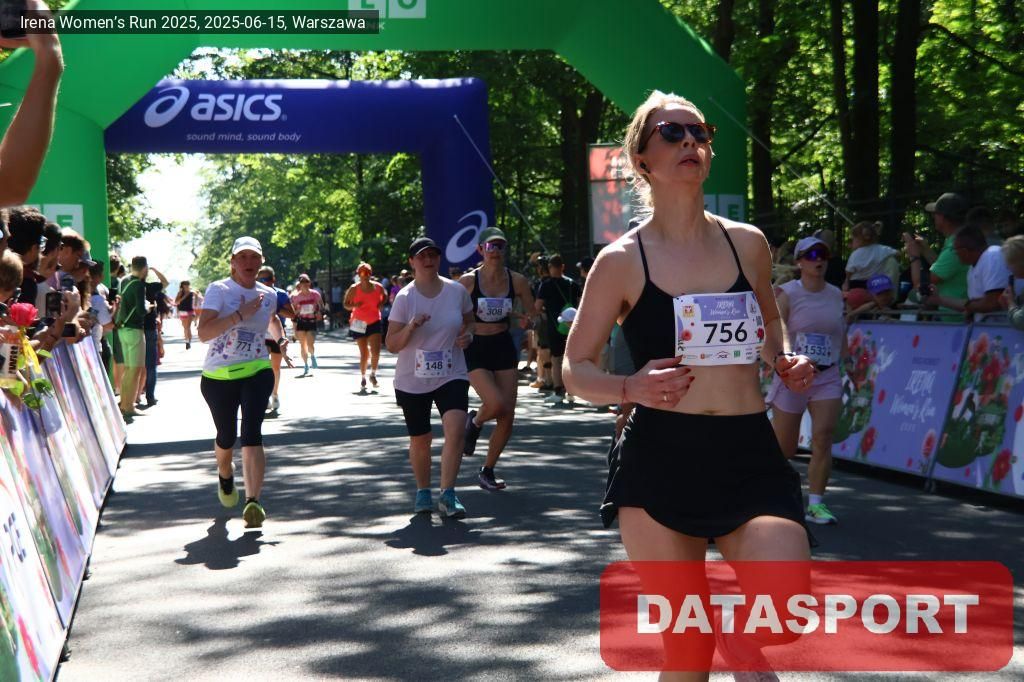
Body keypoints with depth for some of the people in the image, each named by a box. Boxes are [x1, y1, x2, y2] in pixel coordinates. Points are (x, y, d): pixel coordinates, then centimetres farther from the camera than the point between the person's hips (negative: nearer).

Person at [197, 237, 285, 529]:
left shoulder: (268, 294, 7)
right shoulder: (218, 290, -8)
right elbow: (203, 332, -23)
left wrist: (280, 338, 11)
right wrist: (240, 314, -28)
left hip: (256, 373, 1)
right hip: (218, 376, -1)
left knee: (251, 433, -17)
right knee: (227, 437, 13)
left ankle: (253, 501, -24)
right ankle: (225, 475, 47)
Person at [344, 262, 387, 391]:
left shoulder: (378, 287, -3)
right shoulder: (354, 289, -8)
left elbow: (385, 296, 17)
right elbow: (346, 304, 0)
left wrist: (382, 304, -4)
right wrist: (353, 305, -22)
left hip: (374, 322, 1)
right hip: (360, 324, -1)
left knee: (376, 351, -10)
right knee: (364, 353, 1)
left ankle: (373, 374, 14)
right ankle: (363, 378, 20)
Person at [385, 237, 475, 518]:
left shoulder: (457, 291, 1)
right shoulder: (404, 298, -7)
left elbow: (469, 320, 19)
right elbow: (391, 345, -6)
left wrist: (468, 334, -4)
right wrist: (411, 327, -24)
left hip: (451, 376, 1)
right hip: (413, 381, -1)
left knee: (456, 429, -21)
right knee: (420, 440, 10)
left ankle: (447, 494, -15)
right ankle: (423, 491, 33)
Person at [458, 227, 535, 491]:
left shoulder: (517, 280, 0)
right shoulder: (468, 281, -8)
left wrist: (522, 320, -10)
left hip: (503, 348, 4)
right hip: (475, 350, -3)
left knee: (507, 417, 1)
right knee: (497, 404, -24)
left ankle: (487, 471, 20)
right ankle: (474, 421, 13)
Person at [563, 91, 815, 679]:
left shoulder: (748, 244, 8)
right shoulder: (622, 261, -1)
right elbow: (576, 370, 3)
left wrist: (786, 364, 3)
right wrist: (631, 387, -16)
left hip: (752, 457, 2)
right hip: (660, 461, -2)